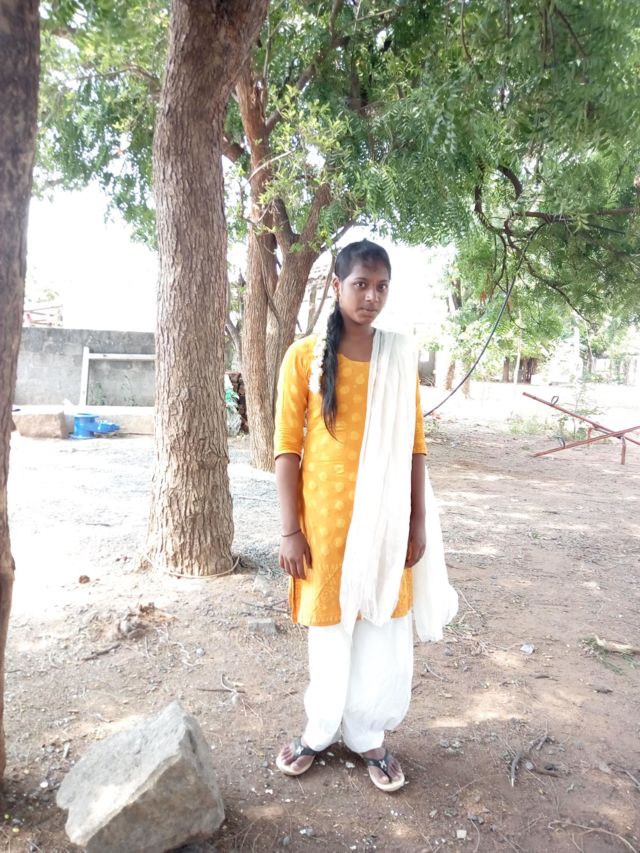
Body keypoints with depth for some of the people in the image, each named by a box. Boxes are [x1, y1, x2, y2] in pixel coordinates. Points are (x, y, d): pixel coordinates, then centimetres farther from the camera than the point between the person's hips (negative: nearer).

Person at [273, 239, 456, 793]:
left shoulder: (401, 356, 2)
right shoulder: (304, 357, -5)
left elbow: (414, 446, 4)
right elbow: (288, 447, -5)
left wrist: (418, 523, 3)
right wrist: (290, 529, -8)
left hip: (386, 518, 2)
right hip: (325, 516, -2)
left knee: (383, 632, 11)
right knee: (330, 626, 13)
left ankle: (368, 736, 32)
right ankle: (321, 731, 35)